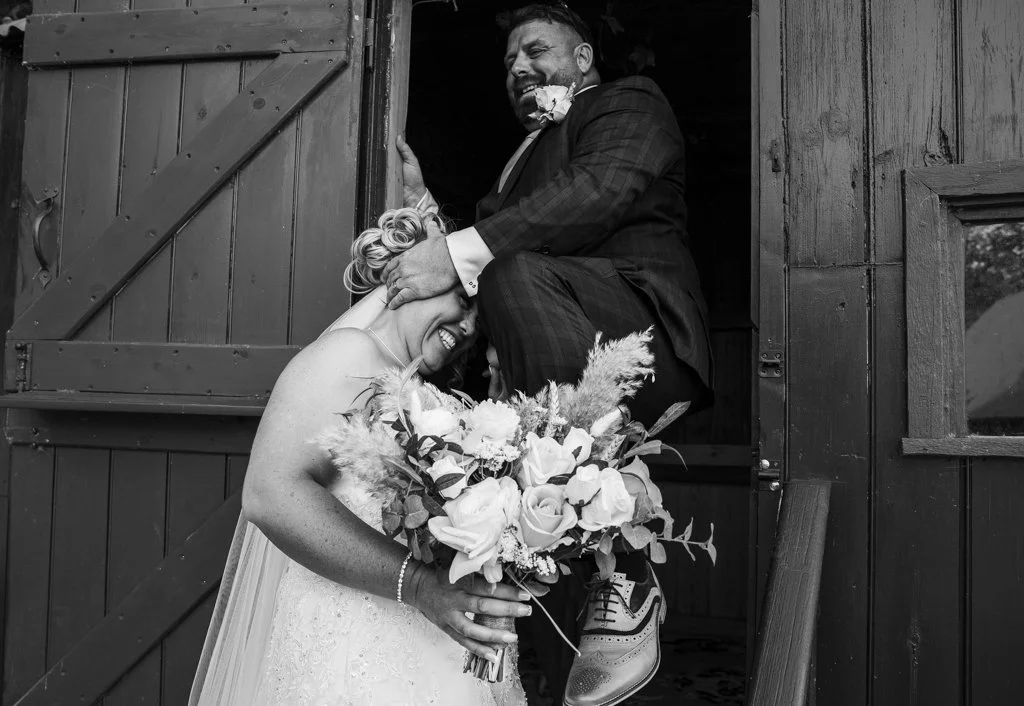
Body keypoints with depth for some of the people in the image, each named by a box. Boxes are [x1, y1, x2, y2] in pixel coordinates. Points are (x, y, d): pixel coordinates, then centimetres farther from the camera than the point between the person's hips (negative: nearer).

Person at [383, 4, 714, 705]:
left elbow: (601, 189, -12)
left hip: (640, 325, -7)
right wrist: (426, 208, 16)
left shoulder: (629, 103, 13)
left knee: (516, 274, -34)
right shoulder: (524, 157, 37)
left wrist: (459, 253, -22)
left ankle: (626, 579, -31)